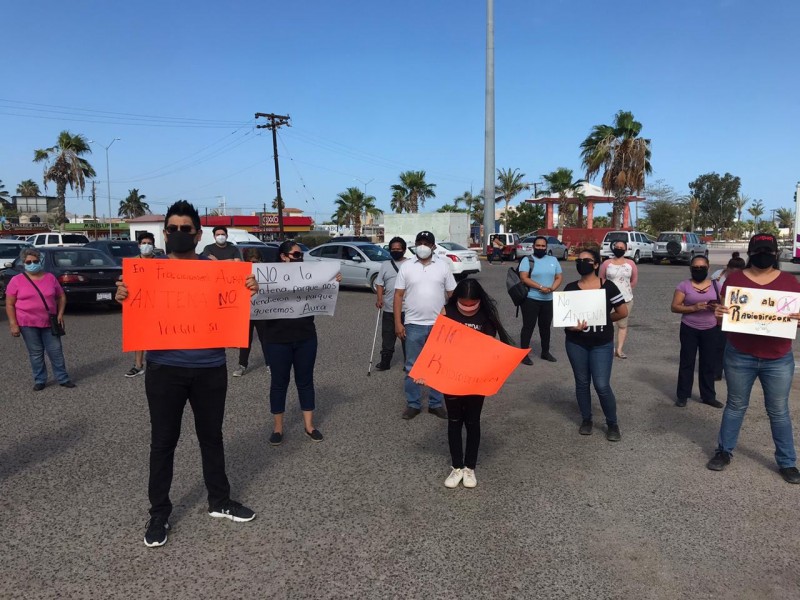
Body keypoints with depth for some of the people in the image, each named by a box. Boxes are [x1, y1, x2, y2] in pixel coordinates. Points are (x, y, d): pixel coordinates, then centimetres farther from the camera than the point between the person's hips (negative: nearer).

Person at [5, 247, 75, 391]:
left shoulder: (50, 277, 4)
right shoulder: (16, 280, -3)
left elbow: (61, 297, 12)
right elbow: (10, 304, -2)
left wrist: (60, 314, 0)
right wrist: (13, 324, -8)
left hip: (49, 323, 2)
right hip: (28, 324, -2)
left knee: (56, 351, 4)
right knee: (36, 353, 6)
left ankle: (63, 379, 14)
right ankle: (40, 380, 18)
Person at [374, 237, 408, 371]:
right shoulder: (385, 265, 10)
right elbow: (380, 283, 10)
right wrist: (379, 299, -4)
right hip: (389, 308, 3)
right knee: (387, 336, 10)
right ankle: (385, 362, 20)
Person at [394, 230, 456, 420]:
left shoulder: (443, 266, 3)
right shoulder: (406, 266, 1)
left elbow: (451, 294, 5)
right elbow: (398, 295, 0)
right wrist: (397, 322, -5)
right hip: (414, 325, -1)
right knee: (412, 367, 6)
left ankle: (436, 403, 22)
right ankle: (413, 404, 18)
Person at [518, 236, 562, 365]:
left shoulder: (553, 260, 10)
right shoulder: (527, 260, -4)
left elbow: (558, 278, 9)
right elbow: (524, 278, -15)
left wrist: (552, 288, -12)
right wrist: (541, 287, -21)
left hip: (548, 300, 5)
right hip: (530, 299, -5)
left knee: (546, 326, 14)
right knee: (528, 326, -2)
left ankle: (545, 352, 28)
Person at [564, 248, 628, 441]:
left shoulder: (608, 286, -5)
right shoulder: (570, 288, -1)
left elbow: (623, 312, 3)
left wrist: (602, 320, 4)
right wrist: (573, 326, -21)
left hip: (602, 344, -2)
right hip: (576, 343, 2)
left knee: (602, 385, -4)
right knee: (582, 383, 12)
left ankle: (612, 424, 16)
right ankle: (586, 420, 29)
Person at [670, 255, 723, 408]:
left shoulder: (715, 285, 4)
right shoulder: (684, 285, -5)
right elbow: (674, 307, -8)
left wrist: (717, 307, -15)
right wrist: (694, 307, -22)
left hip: (710, 330, 3)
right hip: (689, 329, -2)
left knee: (708, 363, 10)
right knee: (687, 362, 6)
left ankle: (708, 396, 22)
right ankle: (682, 395, 14)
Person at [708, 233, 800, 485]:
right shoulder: (735, 278, 0)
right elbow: (723, 311, 3)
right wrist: (719, 313, -20)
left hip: (779, 360, 1)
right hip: (740, 357, 0)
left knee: (778, 411, 11)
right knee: (736, 405, 13)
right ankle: (724, 451, 27)